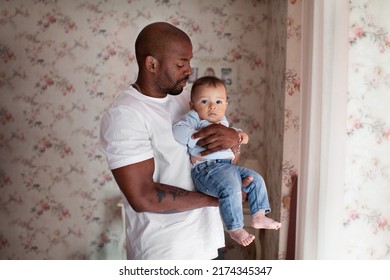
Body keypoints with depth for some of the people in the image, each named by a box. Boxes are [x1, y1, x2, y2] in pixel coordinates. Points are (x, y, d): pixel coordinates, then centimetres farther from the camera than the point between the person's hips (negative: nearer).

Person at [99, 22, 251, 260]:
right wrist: (213, 198, -16)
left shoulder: (186, 100, 4)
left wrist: (233, 137, -13)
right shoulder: (123, 114, -18)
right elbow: (143, 197, -24)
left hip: (204, 243, 7)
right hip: (163, 253, -7)